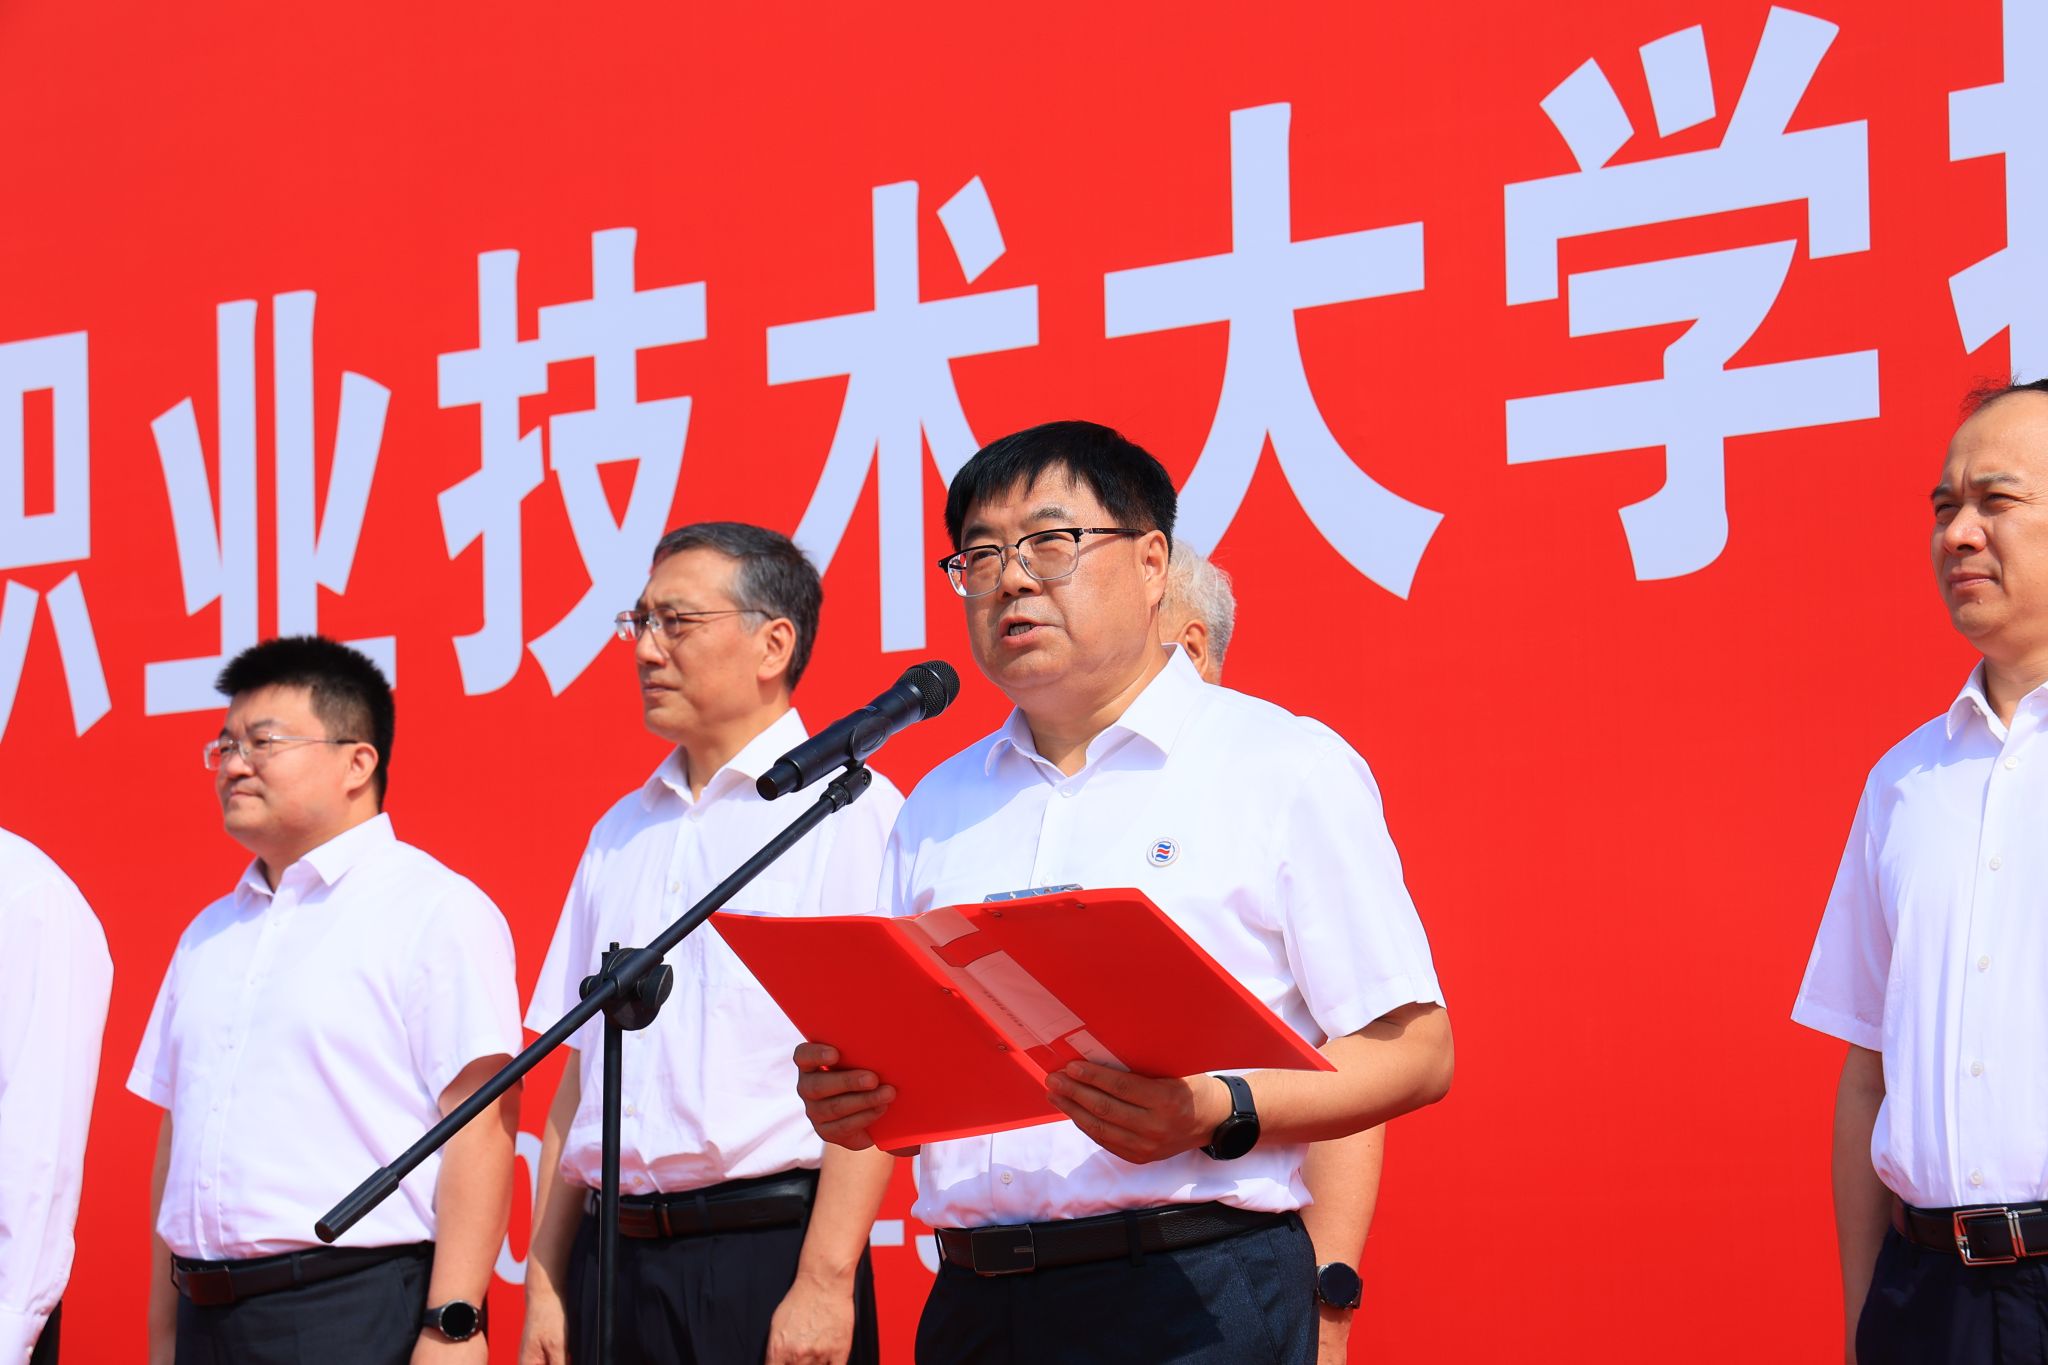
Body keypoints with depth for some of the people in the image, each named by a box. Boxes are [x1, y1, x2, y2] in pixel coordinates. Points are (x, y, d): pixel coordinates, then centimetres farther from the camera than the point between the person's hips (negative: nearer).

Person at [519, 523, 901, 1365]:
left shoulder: (848, 810, -4)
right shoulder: (622, 833, 16)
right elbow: (581, 1074, 17)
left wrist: (824, 1282, -18)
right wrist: (545, 1283, 10)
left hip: (768, 1246, -6)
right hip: (614, 1257, 6)